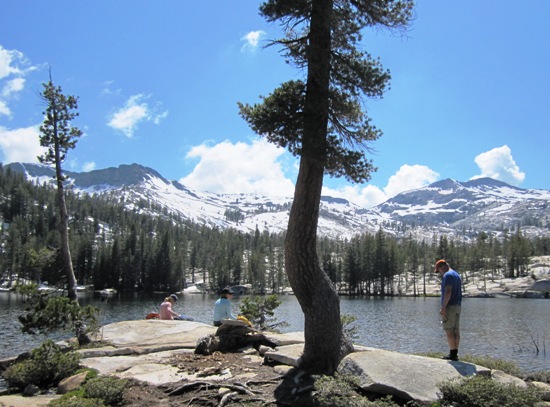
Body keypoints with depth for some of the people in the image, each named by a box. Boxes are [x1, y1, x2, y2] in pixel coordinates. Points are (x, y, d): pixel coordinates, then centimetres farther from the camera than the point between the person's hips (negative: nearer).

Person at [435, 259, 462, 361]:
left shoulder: (448, 275, -12)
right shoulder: (457, 275, 19)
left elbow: (448, 292, -21)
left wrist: (443, 308, -22)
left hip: (449, 306, -9)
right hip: (457, 306, 9)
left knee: (449, 331, -7)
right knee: (456, 331, 7)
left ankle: (452, 354, -7)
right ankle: (455, 353, 8)